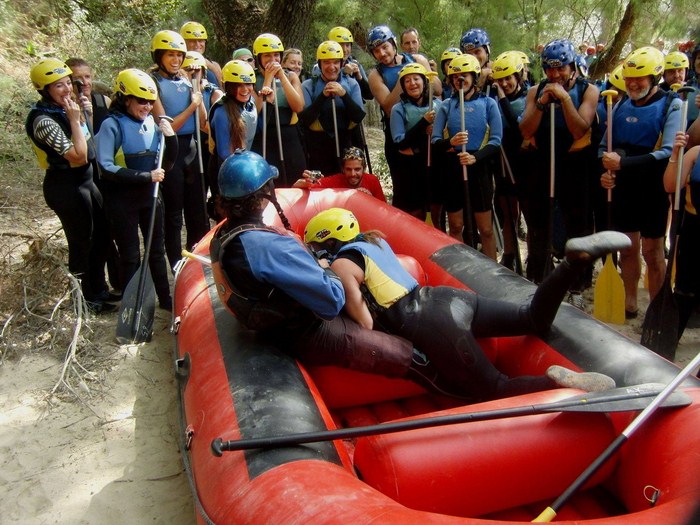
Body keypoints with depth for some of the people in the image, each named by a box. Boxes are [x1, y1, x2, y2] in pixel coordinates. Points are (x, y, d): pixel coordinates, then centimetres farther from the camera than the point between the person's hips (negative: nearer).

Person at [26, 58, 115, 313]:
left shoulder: (64, 110, 5)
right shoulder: (45, 121, -21)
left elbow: (89, 146, 12)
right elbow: (78, 157, -25)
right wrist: (75, 121, -22)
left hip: (85, 181, 9)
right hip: (66, 187, -9)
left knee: (100, 237, 19)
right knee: (81, 244, 4)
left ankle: (99, 290, 37)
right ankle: (88, 300, 22)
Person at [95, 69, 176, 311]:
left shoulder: (151, 122, 0)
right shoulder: (112, 125, -13)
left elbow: (167, 164, 7)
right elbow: (106, 167, -22)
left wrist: (171, 137, -9)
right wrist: (146, 176, -24)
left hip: (150, 196, 5)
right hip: (122, 200, -5)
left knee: (157, 250, 17)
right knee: (130, 256, 6)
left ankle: (165, 298, 32)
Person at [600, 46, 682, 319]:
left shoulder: (671, 105, -8)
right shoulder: (621, 105, 9)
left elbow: (668, 153, -19)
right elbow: (604, 145, 12)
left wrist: (623, 162, -26)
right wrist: (606, 170, -8)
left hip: (654, 189, -4)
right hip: (623, 187, 4)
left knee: (652, 251, 3)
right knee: (627, 247, 10)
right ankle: (629, 304, 22)